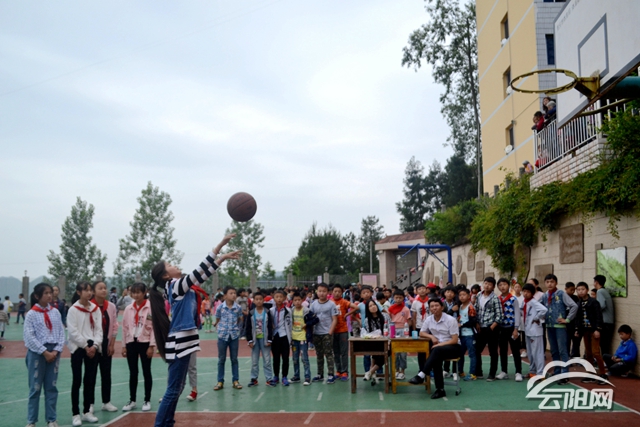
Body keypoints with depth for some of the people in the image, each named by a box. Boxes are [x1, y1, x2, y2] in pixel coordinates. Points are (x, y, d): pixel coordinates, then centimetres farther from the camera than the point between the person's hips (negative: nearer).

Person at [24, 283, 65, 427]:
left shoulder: (55, 312, 5)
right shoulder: (31, 314, -6)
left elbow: (61, 333, 5)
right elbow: (29, 336, -11)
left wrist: (56, 351, -7)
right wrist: (44, 352, -14)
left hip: (53, 353, 4)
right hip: (37, 353, -3)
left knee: (51, 387, 10)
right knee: (35, 388, 4)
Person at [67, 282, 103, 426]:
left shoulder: (96, 309, 7)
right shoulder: (73, 309, -5)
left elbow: (99, 329, 5)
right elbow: (73, 331, -10)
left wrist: (94, 345, -8)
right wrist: (85, 346, -12)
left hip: (93, 348, 4)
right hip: (78, 348, -4)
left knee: (90, 380, 8)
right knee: (77, 381, 0)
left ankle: (87, 412, 18)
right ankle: (76, 414, 7)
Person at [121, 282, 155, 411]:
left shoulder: (151, 307, -7)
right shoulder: (128, 308, 5)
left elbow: (154, 327, -8)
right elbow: (125, 327, 9)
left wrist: (151, 346, -11)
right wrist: (124, 345, 6)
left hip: (145, 343, -3)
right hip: (131, 343, 4)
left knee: (146, 372, 5)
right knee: (133, 373, 10)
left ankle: (147, 400, 15)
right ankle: (132, 400, 21)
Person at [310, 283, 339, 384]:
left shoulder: (331, 304, -5)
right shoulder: (314, 304, 5)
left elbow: (334, 320, -5)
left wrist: (330, 332, -12)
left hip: (327, 333, -4)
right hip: (316, 333, 4)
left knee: (329, 354, -2)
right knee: (319, 354, 13)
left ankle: (330, 375, 2)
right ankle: (320, 374, 22)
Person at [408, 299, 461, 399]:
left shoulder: (450, 320, -12)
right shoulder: (429, 320, 4)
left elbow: (454, 340, -13)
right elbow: (421, 333, 14)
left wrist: (439, 344, -22)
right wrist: (431, 336, -7)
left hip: (453, 347, -4)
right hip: (438, 347, 4)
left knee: (437, 350, -35)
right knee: (436, 359, -30)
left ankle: (421, 375, -38)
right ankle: (440, 390, -27)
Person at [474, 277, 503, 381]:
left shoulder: (495, 298, -7)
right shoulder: (478, 297, 8)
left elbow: (499, 316, -10)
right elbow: (475, 312, 14)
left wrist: (492, 328, -14)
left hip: (492, 329, -5)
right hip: (481, 329, 5)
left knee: (493, 352, 4)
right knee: (476, 350, 8)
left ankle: (492, 374, 12)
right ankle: (478, 372, 20)